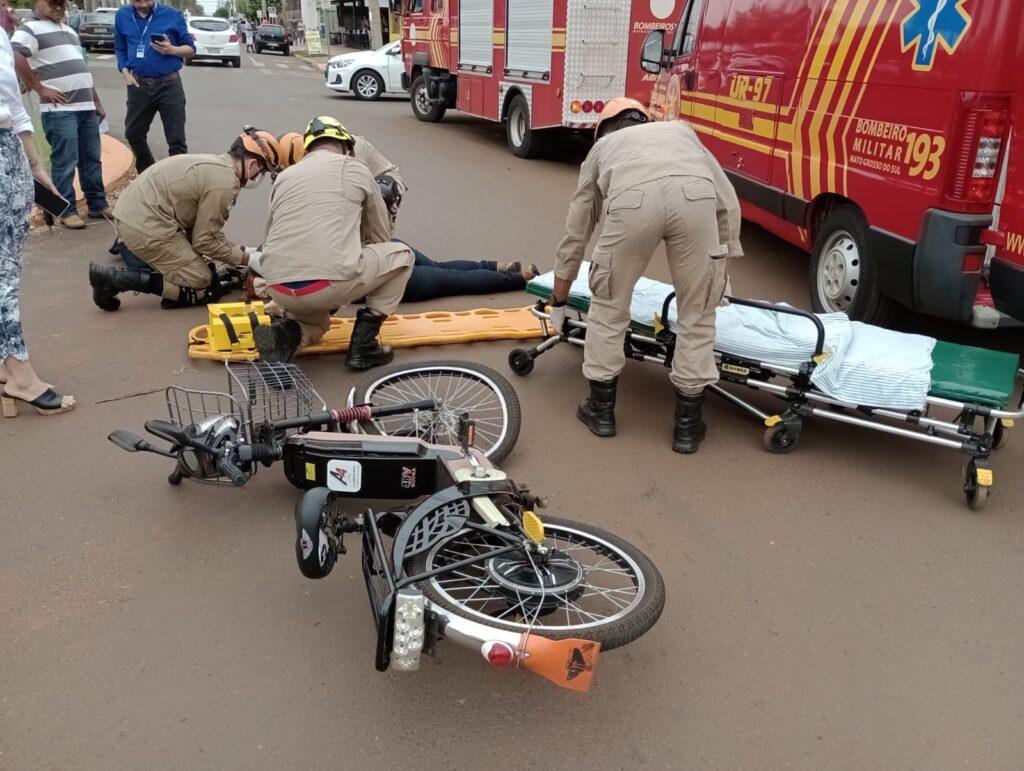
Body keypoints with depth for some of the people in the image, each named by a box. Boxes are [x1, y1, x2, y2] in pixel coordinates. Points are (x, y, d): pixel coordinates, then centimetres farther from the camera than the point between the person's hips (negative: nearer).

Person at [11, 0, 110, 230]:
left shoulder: (68, 30, 22)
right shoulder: (31, 28, -6)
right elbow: (15, 57, -21)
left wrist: (97, 103, 23)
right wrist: (40, 89, -17)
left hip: (86, 106, 8)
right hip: (60, 110, -8)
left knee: (92, 159, 12)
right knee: (65, 162, -4)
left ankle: (98, 204, 21)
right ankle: (67, 211, 3)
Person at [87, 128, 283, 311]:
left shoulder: (213, 163, 15)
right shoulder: (225, 183, -17)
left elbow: (204, 227, 19)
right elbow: (205, 241, -12)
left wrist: (241, 251, 15)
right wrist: (245, 259, -1)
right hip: (147, 228, -10)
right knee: (203, 288, -8)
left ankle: (126, 245, 23)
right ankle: (116, 278, -12)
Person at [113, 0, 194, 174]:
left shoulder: (172, 15, -5)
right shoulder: (122, 16, 5)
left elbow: (191, 49, 1)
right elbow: (120, 49, 16)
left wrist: (172, 49, -18)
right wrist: (125, 72, 0)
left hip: (169, 84, -4)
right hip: (138, 85, 4)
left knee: (176, 138, -5)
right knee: (133, 133, 14)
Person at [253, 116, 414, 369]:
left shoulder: (284, 176, 22)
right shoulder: (356, 169, 12)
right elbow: (381, 235, 22)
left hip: (279, 291, 5)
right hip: (331, 284, -5)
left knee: (316, 321, 39)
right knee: (401, 255, 20)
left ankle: (285, 335, 1)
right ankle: (363, 344, 12)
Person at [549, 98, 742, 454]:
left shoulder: (602, 147, 40)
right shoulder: (681, 130, 43)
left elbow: (574, 236, 41)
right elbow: (728, 201, 33)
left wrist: (558, 303, 52)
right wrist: (720, 270, 42)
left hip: (631, 200, -1)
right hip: (696, 195, 1)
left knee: (608, 304, 22)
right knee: (698, 313, 18)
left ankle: (601, 409, 33)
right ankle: (687, 424, 26)